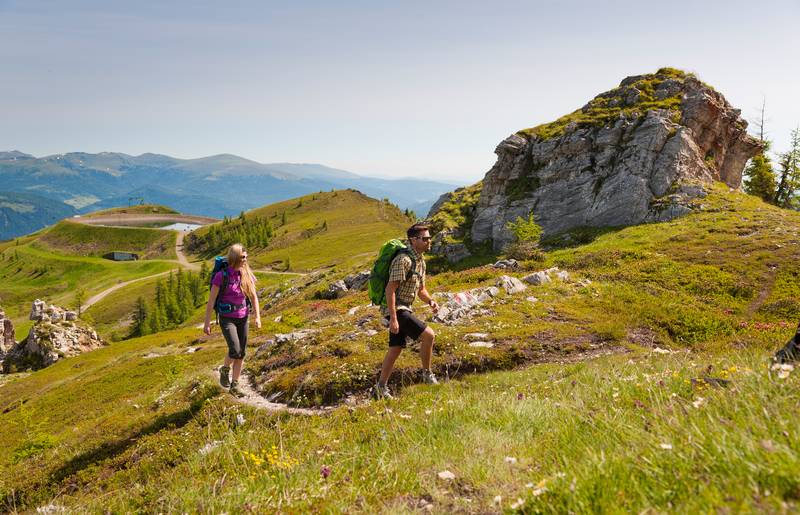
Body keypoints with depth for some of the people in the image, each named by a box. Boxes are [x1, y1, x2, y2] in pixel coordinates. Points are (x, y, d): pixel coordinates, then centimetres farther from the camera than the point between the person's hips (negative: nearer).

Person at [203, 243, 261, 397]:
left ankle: (234, 386, 19)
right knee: (235, 351, -17)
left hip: (243, 318, 5)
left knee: (241, 354, 6)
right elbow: (211, 300, -12)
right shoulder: (221, 276, -16)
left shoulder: (247, 275, -2)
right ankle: (225, 370, 16)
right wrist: (207, 322, -11)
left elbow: (253, 297, 5)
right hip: (227, 318, -5)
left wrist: (257, 317, -6)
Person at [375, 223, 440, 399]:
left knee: (396, 348, 11)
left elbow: (421, 289, 21)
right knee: (428, 335, -14)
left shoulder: (420, 261, 12)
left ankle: (381, 386, 18)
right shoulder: (403, 259, -19)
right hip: (396, 309, -10)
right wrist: (393, 319, -25)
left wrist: (430, 301, -1)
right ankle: (427, 374, 2)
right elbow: (390, 289, -22)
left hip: (404, 309, 10)